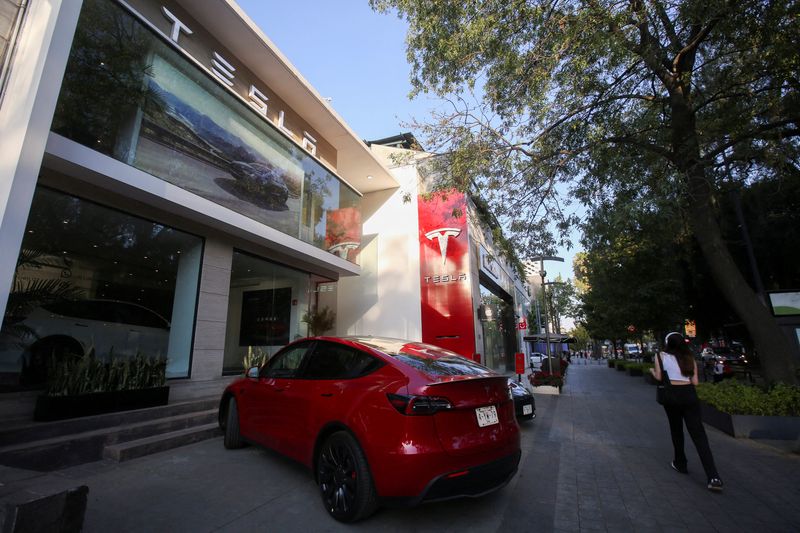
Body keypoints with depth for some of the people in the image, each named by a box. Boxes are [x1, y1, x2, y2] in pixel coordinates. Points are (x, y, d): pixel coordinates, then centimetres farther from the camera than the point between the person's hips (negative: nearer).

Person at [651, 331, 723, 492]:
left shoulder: (661, 356, -1)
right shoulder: (689, 358, 9)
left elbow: (658, 377, -3)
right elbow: (695, 381, 7)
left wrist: (652, 371, 17)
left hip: (672, 395, -2)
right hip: (689, 394, 2)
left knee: (676, 430, 17)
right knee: (698, 434, -1)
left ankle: (680, 464, 30)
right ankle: (713, 477, -8)